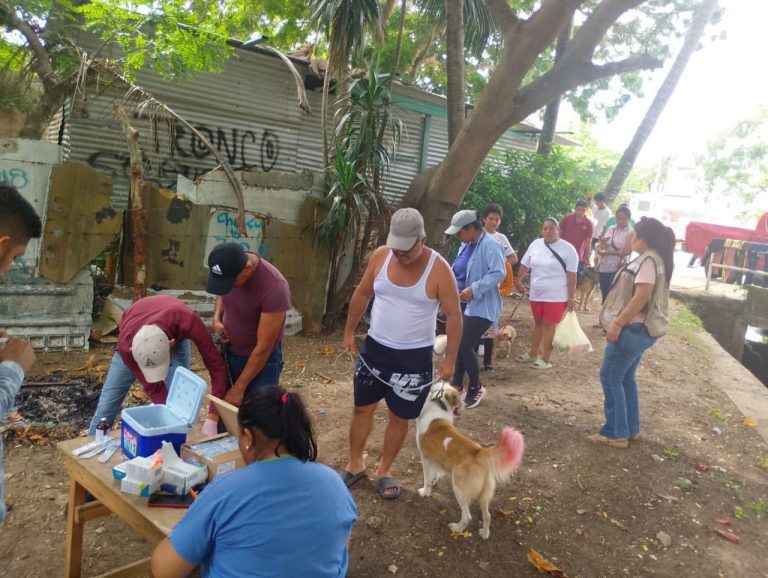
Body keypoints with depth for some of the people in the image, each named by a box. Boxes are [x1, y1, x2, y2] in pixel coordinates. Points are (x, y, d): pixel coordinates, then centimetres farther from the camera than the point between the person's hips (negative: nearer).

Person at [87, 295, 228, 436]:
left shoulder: (188, 322, -46)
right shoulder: (126, 344, -40)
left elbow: (217, 366, -37)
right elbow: (153, 388, -26)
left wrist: (212, 419, -40)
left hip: (176, 334, 0)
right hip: (136, 343, 0)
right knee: (108, 402, 4)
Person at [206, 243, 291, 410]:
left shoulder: (274, 287, -33)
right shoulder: (229, 268, -15)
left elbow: (263, 347, -26)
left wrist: (239, 388, -20)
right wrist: (217, 319, -9)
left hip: (262, 359, -5)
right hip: (228, 350, 6)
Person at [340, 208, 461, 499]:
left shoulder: (438, 269, -18)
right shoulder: (380, 256, -8)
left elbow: (453, 315, -12)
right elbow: (362, 294, 6)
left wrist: (449, 359, -13)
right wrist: (349, 331, 10)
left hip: (414, 356, -3)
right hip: (375, 347, 3)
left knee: (399, 417, 10)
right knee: (362, 408, 13)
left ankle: (383, 471, 30)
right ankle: (355, 464, 33)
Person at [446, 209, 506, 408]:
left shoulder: (490, 244, -18)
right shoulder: (466, 245, 9)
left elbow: (499, 273, -26)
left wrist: (474, 289, -28)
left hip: (482, 306, -8)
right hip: (465, 304, 8)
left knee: (465, 346, -9)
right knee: (460, 345, 11)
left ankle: (476, 388, 11)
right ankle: (457, 385, 24)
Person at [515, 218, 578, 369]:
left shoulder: (568, 249, -12)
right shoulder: (535, 244, 2)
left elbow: (572, 275, -12)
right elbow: (525, 265, 13)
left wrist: (571, 298, -13)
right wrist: (518, 281, 18)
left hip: (556, 296, -5)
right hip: (536, 294, 5)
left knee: (549, 325, 0)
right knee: (538, 323, 17)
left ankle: (545, 359, 8)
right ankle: (533, 354, 29)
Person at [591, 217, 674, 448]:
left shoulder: (648, 259, -17)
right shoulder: (655, 259, 14)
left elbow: (642, 296, -27)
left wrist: (618, 323, -25)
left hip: (633, 329, -10)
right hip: (641, 328, 10)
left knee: (610, 377, -3)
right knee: (625, 378, 18)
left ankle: (616, 433, 2)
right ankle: (631, 428, 26)